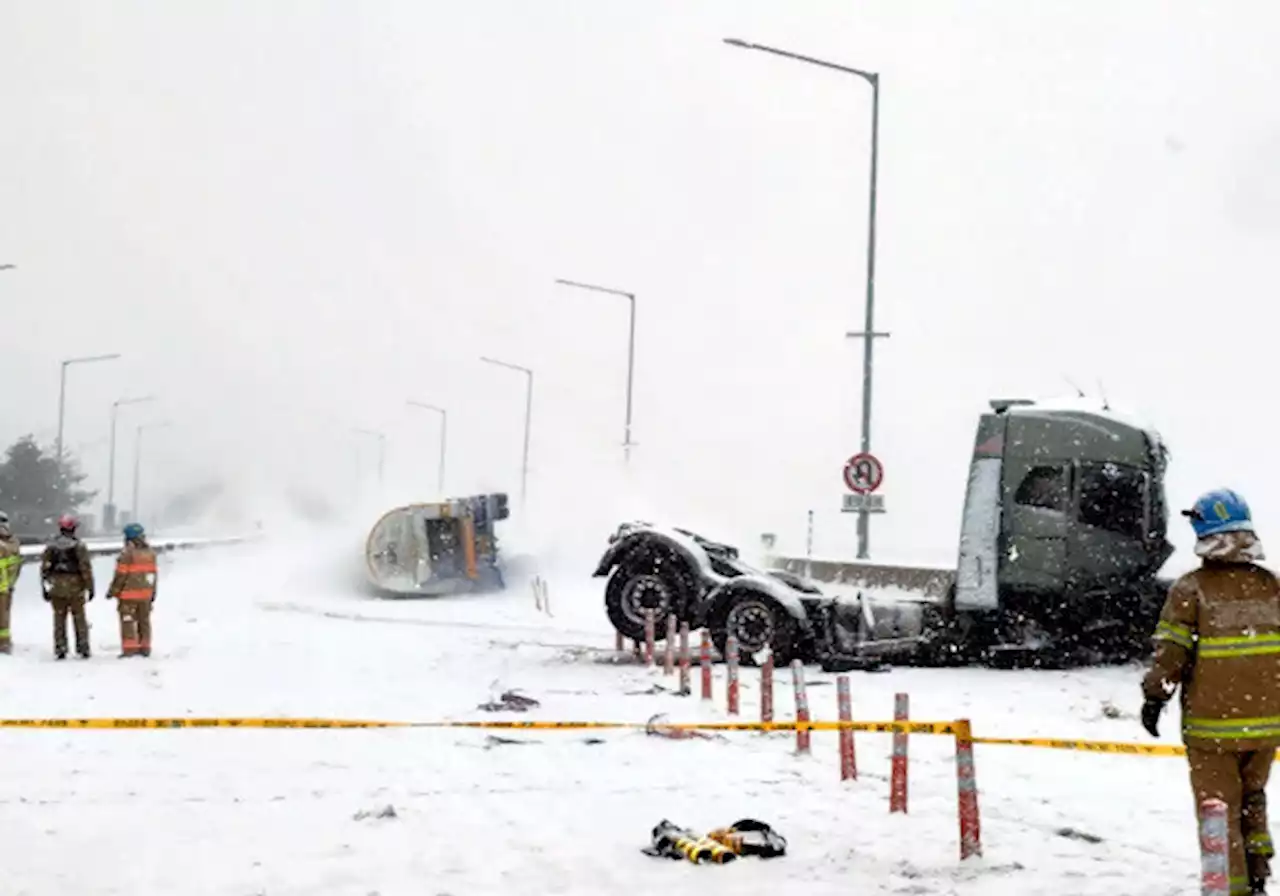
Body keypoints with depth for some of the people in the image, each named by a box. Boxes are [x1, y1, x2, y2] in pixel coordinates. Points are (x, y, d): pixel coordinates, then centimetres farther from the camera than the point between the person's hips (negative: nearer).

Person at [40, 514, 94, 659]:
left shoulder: (50, 547, 2)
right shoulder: (79, 546, -7)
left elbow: (44, 569, 4)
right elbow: (86, 568, -9)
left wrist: (45, 588, 11)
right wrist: (90, 587, -3)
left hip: (57, 589, 2)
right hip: (75, 587, -2)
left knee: (59, 619, 8)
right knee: (79, 619, 8)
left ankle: (60, 650, 6)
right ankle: (83, 648, 9)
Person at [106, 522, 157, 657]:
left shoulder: (127, 554, -15)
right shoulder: (150, 553, 7)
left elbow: (121, 575, -14)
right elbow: (153, 574, 11)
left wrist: (112, 591, -3)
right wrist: (152, 593, 19)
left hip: (129, 595, -7)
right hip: (146, 594, 7)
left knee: (128, 621, -2)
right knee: (144, 621, 13)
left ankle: (129, 648, -5)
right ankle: (145, 648, 16)